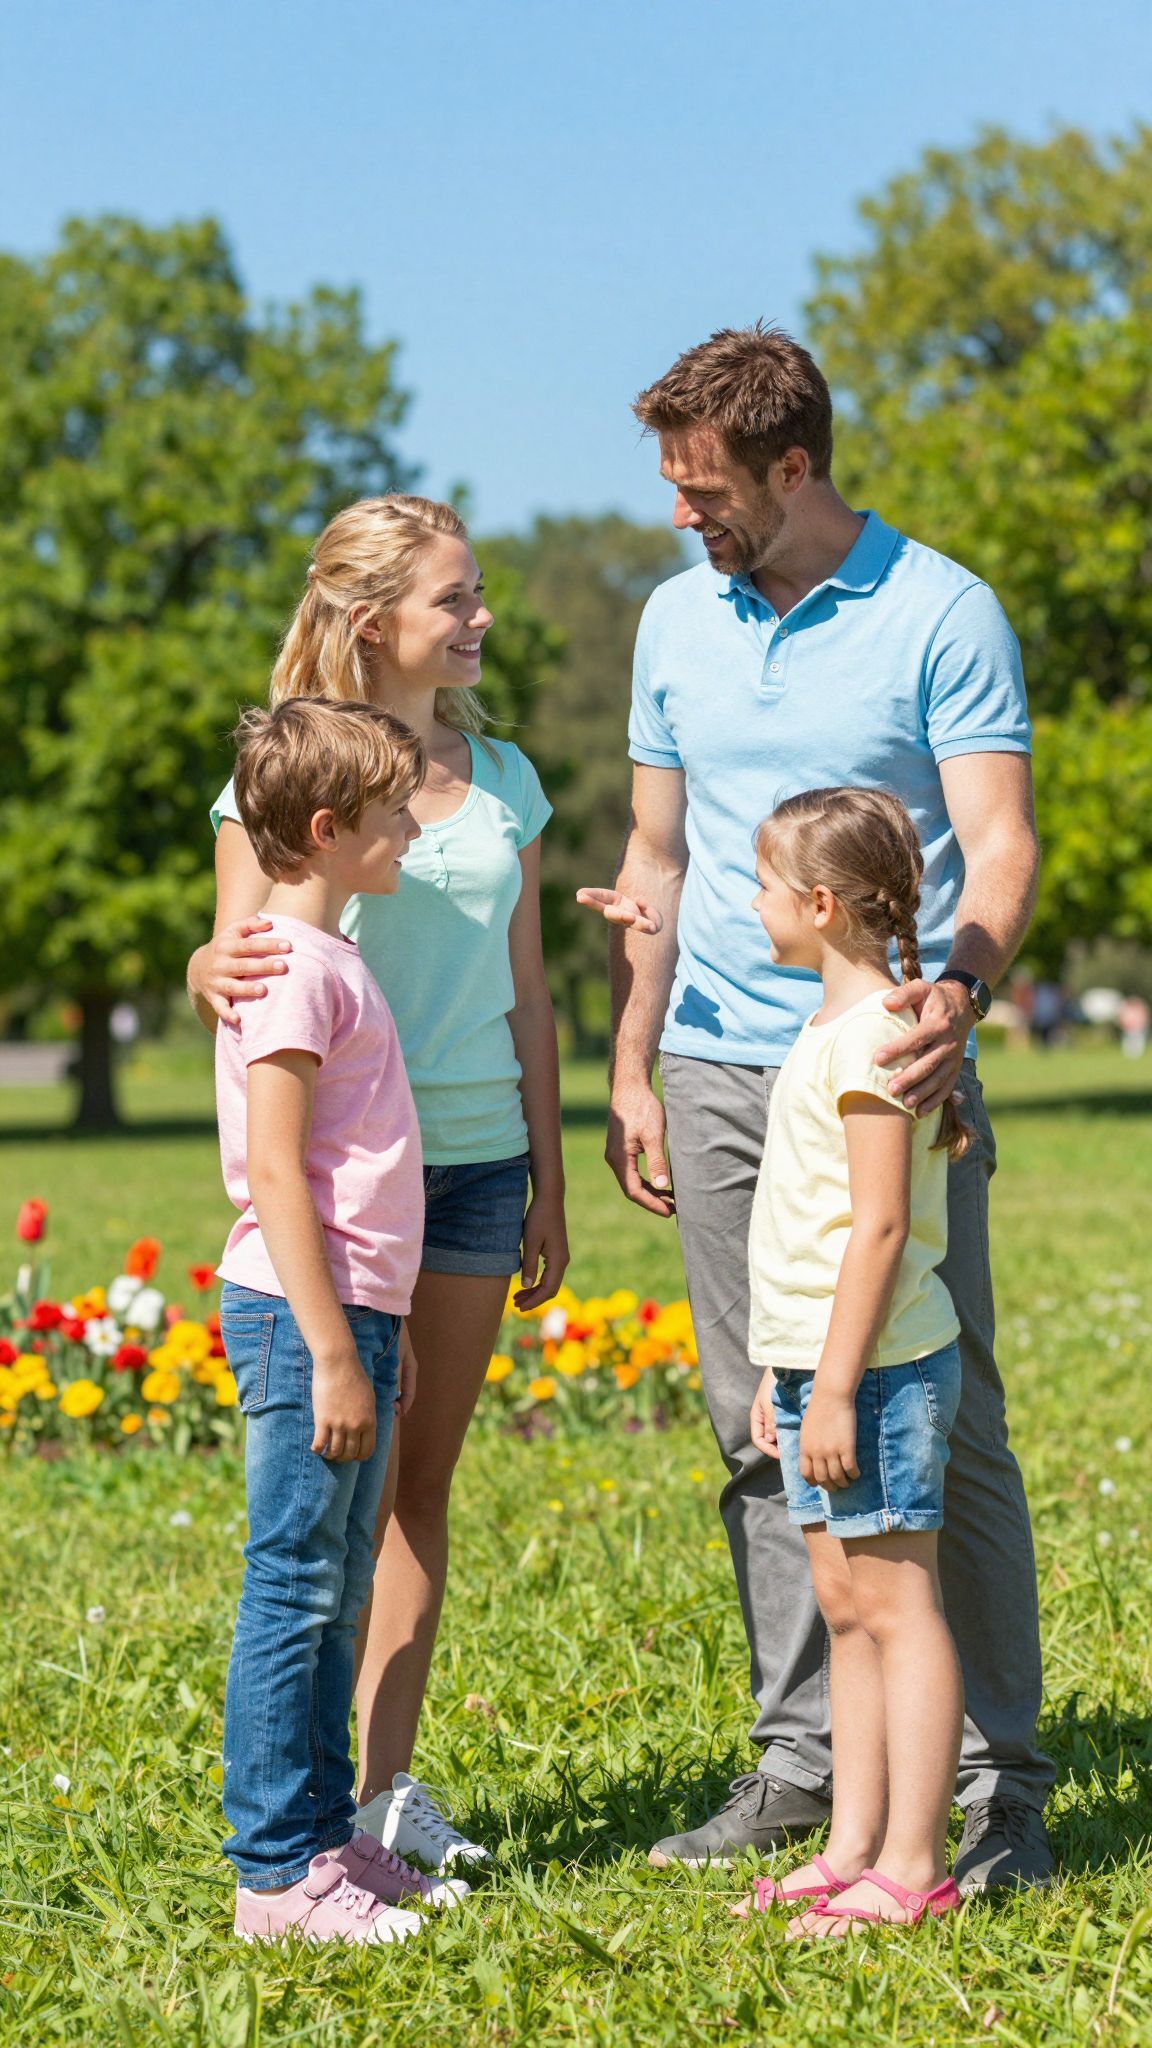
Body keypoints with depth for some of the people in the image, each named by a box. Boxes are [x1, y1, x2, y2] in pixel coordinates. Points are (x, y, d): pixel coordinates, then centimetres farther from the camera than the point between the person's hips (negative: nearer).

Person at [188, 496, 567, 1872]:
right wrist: (215, 972, -34)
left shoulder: (501, 778, 10)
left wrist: (547, 1179, 13)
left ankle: (390, 1780, 16)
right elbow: (229, 966, -9)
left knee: (422, 1475, 8)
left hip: (475, 1160, 5)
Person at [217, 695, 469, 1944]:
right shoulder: (289, 966, -14)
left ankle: (323, 1839, 21)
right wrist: (331, 1351, -20)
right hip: (301, 1316, -10)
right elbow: (271, 1172, -19)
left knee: (334, 1592, 14)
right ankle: (275, 1874, 0)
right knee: (293, 1587, -5)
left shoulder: (329, 959, 16)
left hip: (347, 1312, 10)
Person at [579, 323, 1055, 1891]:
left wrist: (965, 982, -33)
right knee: (764, 1435, 8)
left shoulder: (942, 614, -6)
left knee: (944, 1430, -4)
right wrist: (630, 1072, 14)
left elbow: (1000, 839, -12)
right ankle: (800, 1754, 16)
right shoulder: (677, 620, 12)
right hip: (722, 1073, 5)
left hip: (891, 1067, -5)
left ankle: (997, 1778, 3)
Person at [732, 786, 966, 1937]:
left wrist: (837, 1387, -21)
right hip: (822, 1365, 10)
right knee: (844, 1609, 12)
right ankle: (852, 1851, 19)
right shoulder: (837, 1026, 15)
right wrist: (786, 1372, 23)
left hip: (875, 1368, -10)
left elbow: (879, 1225, -21)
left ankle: (912, 1872, -2)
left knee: (894, 1605, -6)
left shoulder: (871, 1033, -16)